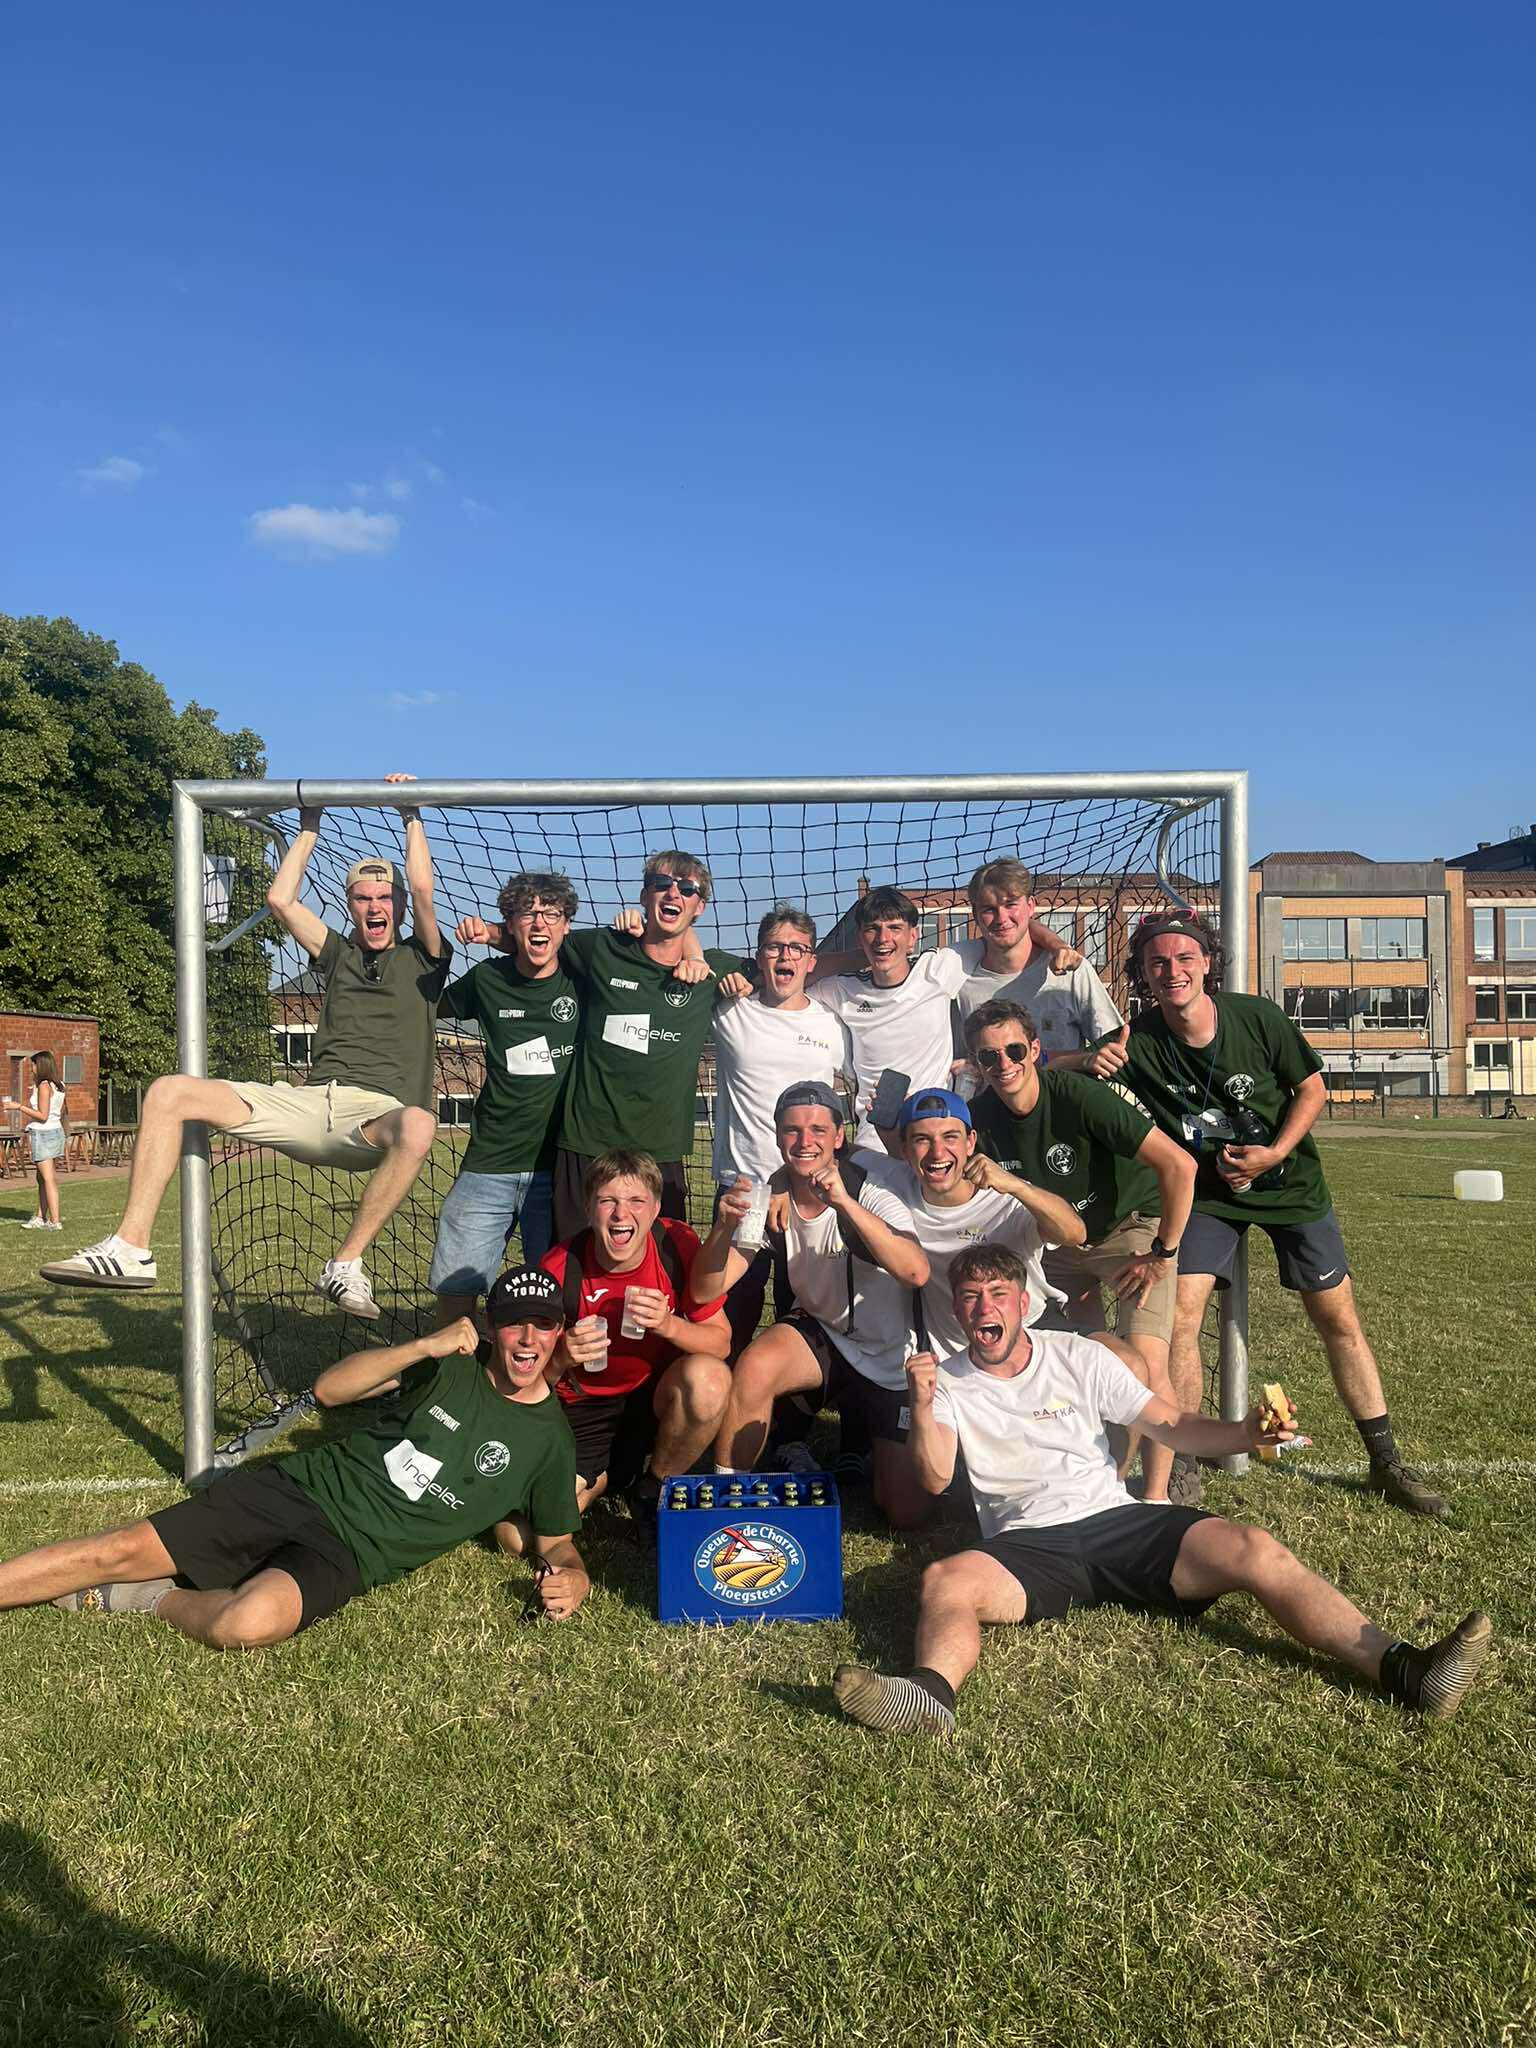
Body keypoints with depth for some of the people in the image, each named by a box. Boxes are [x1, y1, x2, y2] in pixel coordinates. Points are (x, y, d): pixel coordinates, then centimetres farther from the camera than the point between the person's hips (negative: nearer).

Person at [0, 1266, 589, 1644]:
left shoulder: (549, 1441, 1)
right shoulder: (455, 1362, 5)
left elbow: (556, 1543, 10)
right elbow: (329, 1389, 1)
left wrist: (570, 1576, -15)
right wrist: (424, 1346, -13)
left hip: (350, 1554, -2)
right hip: (300, 1486, 3)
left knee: (248, 1623, -32)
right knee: (121, 1550, -9)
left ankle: (157, 1600, -5)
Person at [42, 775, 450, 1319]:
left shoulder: (421, 960, 16)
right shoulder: (339, 956, 25)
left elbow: (422, 890, 0)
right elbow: (280, 898, 17)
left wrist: (412, 815, 7)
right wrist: (309, 826, 23)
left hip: (378, 1116, -4)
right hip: (310, 1103, 4)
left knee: (418, 1125, -43)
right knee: (169, 1091, -11)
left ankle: (346, 1264, -29)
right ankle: (131, 1247, -16)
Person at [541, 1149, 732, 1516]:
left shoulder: (677, 1244, -15)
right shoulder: (559, 1269, -17)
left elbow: (721, 1342, -9)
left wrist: (669, 1325, -29)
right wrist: (562, 1358, -29)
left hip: (658, 1395, 1)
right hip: (583, 1411, 0)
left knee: (709, 1378, -33)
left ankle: (652, 1488, -5)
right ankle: (603, 1478, 15)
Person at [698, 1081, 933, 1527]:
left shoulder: (868, 1188, -22)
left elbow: (917, 1273, -40)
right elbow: (707, 1288, -18)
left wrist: (845, 1202, -48)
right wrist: (725, 1226, -38)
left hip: (893, 1360, -2)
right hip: (820, 1335, 2)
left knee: (907, 1514, -3)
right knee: (755, 1368, -31)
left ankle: (860, 1437, 27)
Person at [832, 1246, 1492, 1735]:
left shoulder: (1078, 1358, 12)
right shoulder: (948, 1384, 8)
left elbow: (1171, 1425, 10)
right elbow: (936, 1479, -6)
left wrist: (1245, 1434, -9)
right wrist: (923, 1409, -24)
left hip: (1116, 1521, 1)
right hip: (1027, 1549, -1)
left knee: (1251, 1549, -24)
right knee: (944, 1581, -33)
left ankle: (1402, 1669, -35)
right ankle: (931, 1693, -61)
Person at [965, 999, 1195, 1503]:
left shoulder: (1077, 1096, -29)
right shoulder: (982, 1116, -12)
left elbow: (1179, 1165, -31)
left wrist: (1162, 1254, -22)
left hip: (1132, 1225, -5)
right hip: (1058, 1242, 5)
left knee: (1145, 1365, -18)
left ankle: (1157, 1494, -2)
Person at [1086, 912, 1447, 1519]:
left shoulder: (1257, 1017, -17)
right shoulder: (1138, 1042, -18)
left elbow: (1312, 1087, -4)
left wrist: (1274, 1154, -17)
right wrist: (1093, 1066, -36)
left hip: (1290, 1182, 1)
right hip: (1207, 1192, 0)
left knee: (1338, 1319, 6)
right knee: (1178, 1315, -15)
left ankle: (1387, 1464, 23)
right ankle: (1182, 1471, 1)